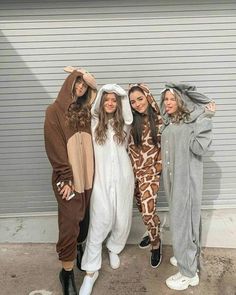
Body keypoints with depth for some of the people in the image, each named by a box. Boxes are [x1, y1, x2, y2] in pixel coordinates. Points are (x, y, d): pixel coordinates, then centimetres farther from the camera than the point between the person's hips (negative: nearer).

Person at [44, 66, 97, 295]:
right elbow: (55, 148, -10)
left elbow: (89, 143, 10)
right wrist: (65, 179, -12)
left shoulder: (85, 110, 11)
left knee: (83, 220, 14)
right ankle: (67, 272, 18)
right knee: (70, 223, 2)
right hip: (68, 178, -5)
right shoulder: (54, 111, -6)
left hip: (87, 175, 5)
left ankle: (77, 249, 37)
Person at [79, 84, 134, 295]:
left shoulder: (125, 124, 9)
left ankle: (114, 249, 41)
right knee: (100, 221, -8)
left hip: (123, 176, 3)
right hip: (101, 177, -3)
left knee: (122, 219, 11)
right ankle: (91, 270, 7)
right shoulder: (93, 122, 2)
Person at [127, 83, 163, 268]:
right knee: (143, 209, 16)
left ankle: (156, 244, 18)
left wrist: (157, 167, -7)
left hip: (150, 171, -4)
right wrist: (131, 167, 1)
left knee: (148, 212, -7)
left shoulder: (159, 120, -9)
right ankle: (153, 233, 41)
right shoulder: (131, 121, 0)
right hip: (133, 171, 4)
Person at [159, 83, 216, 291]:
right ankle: (186, 258, 38)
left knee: (184, 220, 0)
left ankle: (189, 273, 16)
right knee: (179, 219, 18)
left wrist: (206, 119, -22)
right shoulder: (168, 123, 10)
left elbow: (199, 148, -23)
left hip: (187, 178, -7)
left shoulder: (193, 121, -11)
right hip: (172, 178, 7)